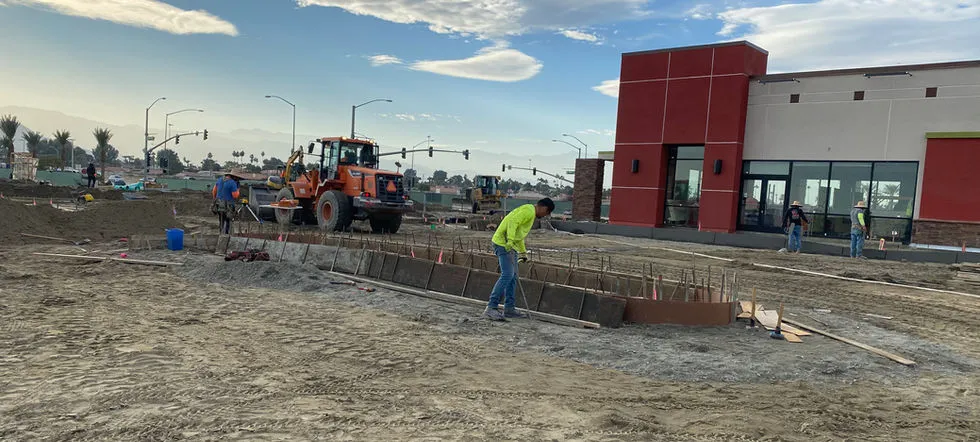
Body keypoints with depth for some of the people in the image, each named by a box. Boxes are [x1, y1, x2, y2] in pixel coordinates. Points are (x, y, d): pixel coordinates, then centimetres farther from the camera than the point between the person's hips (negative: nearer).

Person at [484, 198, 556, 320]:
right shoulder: (529, 211, -12)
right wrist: (510, 241, -35)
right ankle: (491, 308, -17)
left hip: (510, 245, 11)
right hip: (503, 243, -11)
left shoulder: (529, 212, 21)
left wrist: (523, 252, 38)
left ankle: (509, 308, 16)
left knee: (513, 276, 10)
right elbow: (512, 223, -27)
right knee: (507, 275, -16)